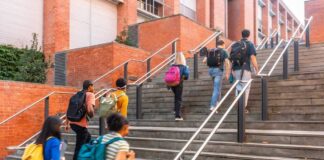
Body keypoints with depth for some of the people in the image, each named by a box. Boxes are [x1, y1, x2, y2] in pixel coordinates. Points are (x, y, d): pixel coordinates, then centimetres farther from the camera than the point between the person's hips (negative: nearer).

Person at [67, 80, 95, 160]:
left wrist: (67, 123, 24)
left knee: (88, 137, 30)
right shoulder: (90, 94, -7)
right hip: (81, 124, -8)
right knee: (79, 147, 1)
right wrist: (92, 114, -1)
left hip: (72, 122, 8)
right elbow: (90, 111, -23)